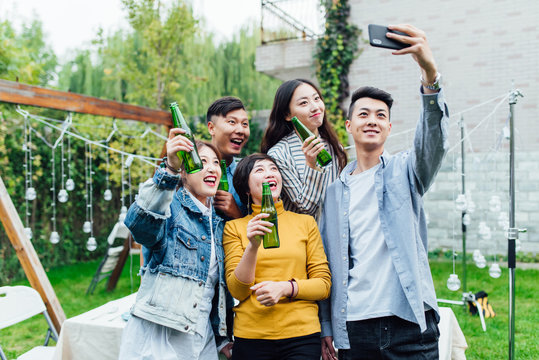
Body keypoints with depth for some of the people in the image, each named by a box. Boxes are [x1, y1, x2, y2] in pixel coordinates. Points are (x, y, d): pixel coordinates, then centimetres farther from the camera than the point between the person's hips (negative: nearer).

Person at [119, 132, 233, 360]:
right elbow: (140, 223, -32)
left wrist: (223, 337, 18)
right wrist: (170, 169, -43)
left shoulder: (218, 223, 12)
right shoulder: (171, 206, -6)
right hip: (155, 336, -5)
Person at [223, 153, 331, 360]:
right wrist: (253, 246, -18)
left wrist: (286, 288, -14)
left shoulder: (305, 222, 5)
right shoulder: (234, 227, 3)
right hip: (251, 337, 0)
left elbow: (324, 283, 3)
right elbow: (237, 291, -4)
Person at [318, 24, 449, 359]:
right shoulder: (335, 189, 8)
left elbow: (434, 142, -20)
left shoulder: (404, 171, 3)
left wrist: (430, 72, -35)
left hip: (409, 323, -2)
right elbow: (326, 261, 8)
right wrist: (325, 328, 6)